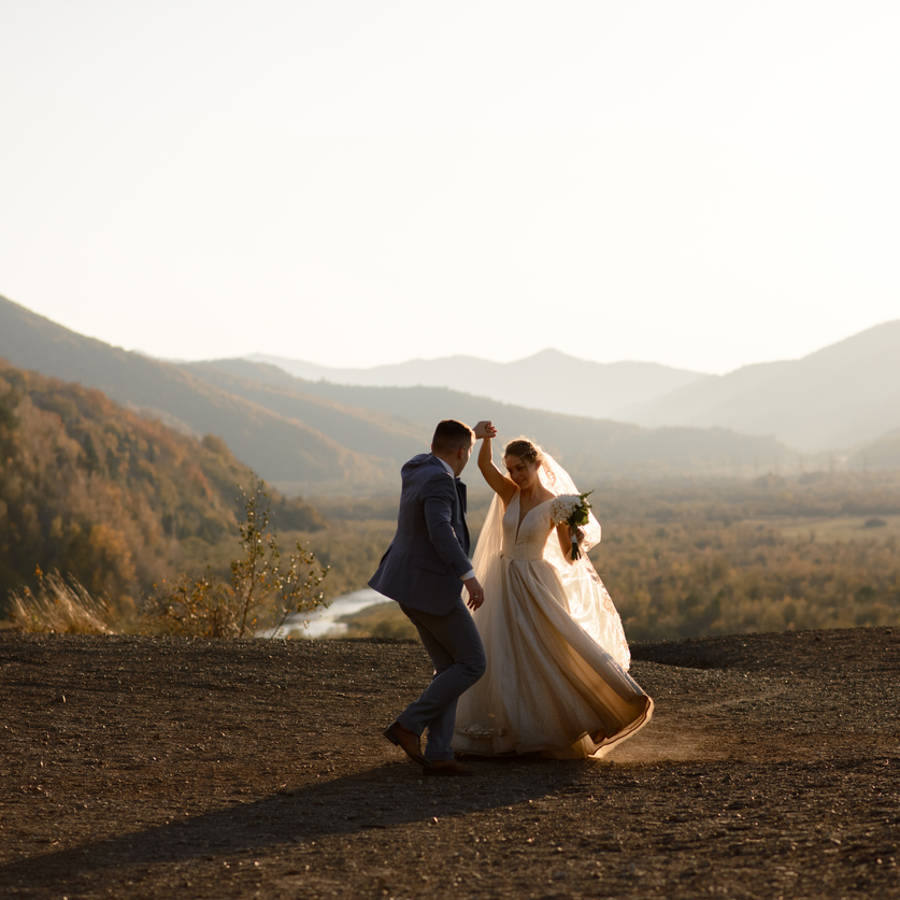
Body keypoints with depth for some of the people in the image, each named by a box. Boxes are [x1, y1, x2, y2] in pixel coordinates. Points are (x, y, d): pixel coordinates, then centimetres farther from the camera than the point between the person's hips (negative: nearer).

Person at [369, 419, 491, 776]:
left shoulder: (416, 468, 10)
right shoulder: (439, 480, -19)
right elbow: (440, 531, -33)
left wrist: (470, 434, 48)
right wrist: (469, 576, -33)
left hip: (413, 586, 10)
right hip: (431, 588, -10)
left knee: (450, 668, 10)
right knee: (472, 663, 0)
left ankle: (438, 755, 3)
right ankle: (408, 725, -2)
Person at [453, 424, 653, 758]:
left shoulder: (555, 506, -9)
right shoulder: (510, 493, 1)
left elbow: (569, 558, -8)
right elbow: (484, 466, -17)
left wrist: (578, 540, -29)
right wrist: (484, 439, -35)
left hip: (537, 587, -4)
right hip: (504, 586, 4)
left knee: (557, 655, -5)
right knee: (498, 660, 6)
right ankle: (504, 733, 17)